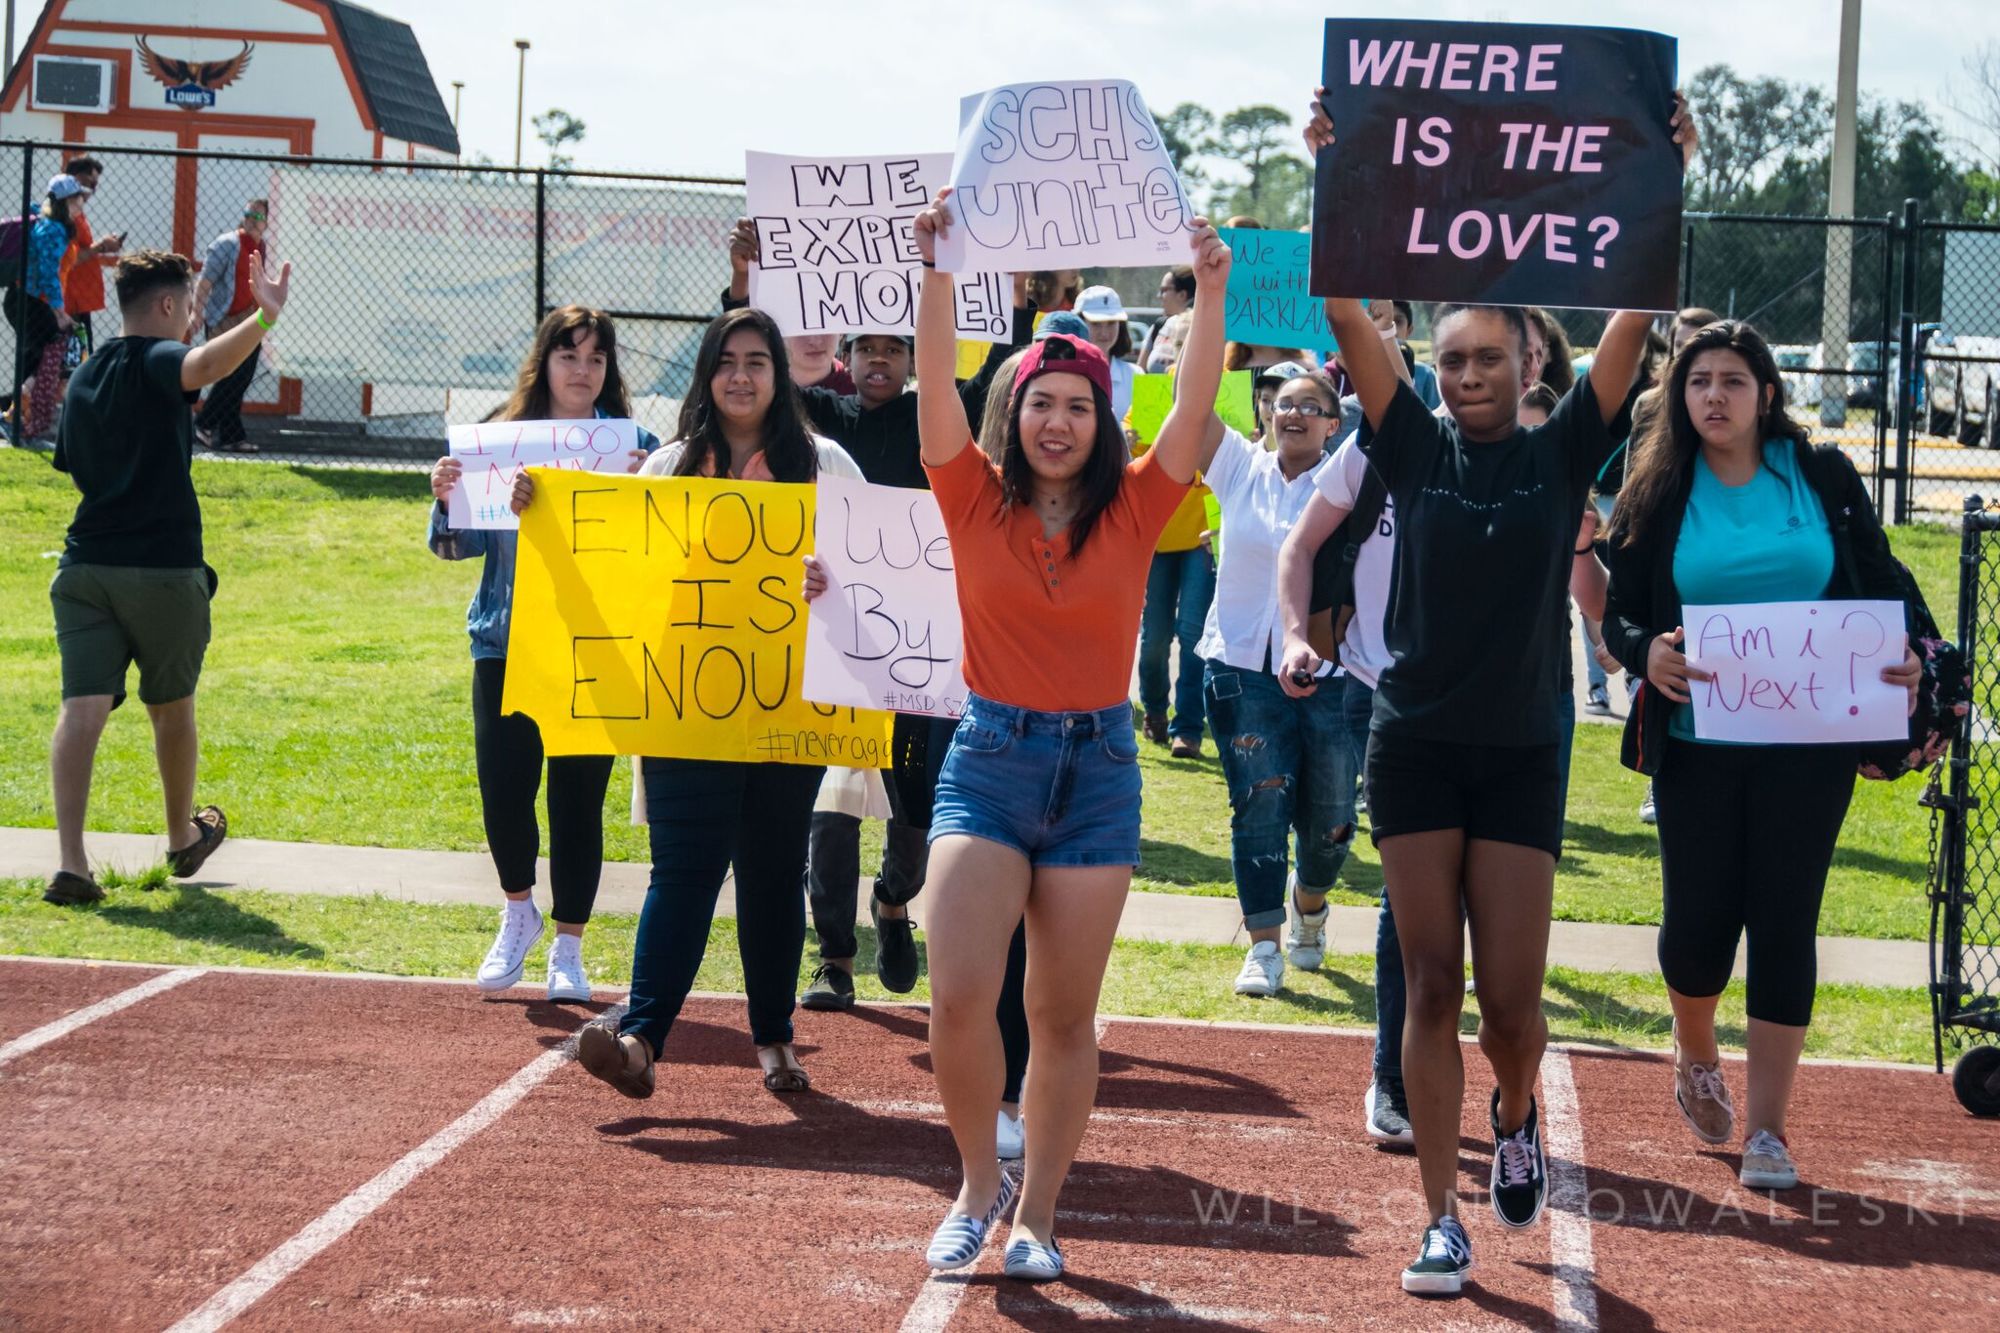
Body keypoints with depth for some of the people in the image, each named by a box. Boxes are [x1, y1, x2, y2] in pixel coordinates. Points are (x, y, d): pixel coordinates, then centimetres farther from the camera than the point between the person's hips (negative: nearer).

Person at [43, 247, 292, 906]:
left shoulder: (84, 376, 13)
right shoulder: (156, 360, -8)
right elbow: (204, 367, -33)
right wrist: (265, 318, -45)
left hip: (84, 568, 5)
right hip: (164, 569, -5)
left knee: (82, 709, -6)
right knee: (171, 709, 16)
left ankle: (70, 862, -19)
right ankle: (184, 837, 36)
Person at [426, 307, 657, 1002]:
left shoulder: (635, 446, 2)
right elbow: (459, 545, 6)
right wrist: (446, 498, -13)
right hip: (507, 646, 1)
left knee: (578, 797, 1)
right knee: (502, 788, -2)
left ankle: (568, 946, 16)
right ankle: (518, 913, 25)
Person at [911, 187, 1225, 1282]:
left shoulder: (1131, 509, 1)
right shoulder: (977, 501, 0)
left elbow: (1196, 405, -8)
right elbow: (934, 381, -10)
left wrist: (1210, 291, -17)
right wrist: (939, 267, -19)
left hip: (1099, 770, 1)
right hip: (989, 758, -1)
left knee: (1064, 1015, 6)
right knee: (958, 996, -13)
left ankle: (1037, 1214, 19)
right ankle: (979, 1183, 11)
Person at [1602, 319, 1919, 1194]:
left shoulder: (1823, 477, 3)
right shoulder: (1656, 495, 3)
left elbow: (1882, 583, 7)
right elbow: (1620, 615, 2)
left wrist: (1904, 658, -11)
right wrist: (1646, 653, -19)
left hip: (1810, 742, 0)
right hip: (1698, 745, 0)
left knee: (1783, 925, -2)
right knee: (1698, 923, 2)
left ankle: (1766, 1130, 7)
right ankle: (1697, 1061, 35)